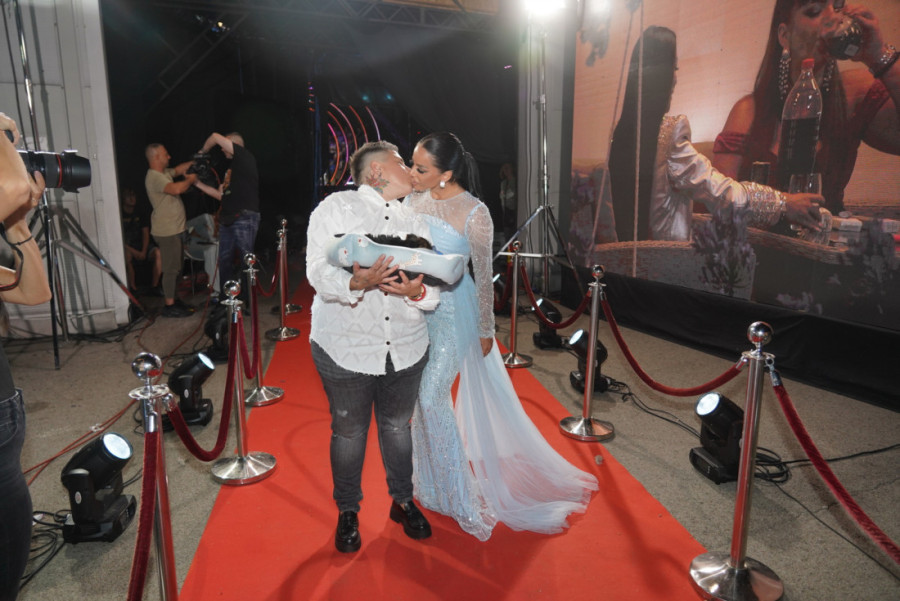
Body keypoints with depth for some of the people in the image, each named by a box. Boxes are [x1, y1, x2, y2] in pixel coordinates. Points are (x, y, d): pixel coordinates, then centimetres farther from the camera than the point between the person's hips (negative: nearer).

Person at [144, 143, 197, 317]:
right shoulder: (154, 177, -18)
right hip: (167, 231, -11)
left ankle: (173, 299, 26)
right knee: (171, 269, -7)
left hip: (175, 229, 11)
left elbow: (178, 169, 29)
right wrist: (190, 180, -15)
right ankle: (169, 306, -1)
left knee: (176, 268, 16)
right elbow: (176, 189, -32)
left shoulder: (164, 173, 14)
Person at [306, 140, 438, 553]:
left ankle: (403, 501, 39)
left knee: (397, 427, 17)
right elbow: (318, 270, -13)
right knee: (348, 432, 10)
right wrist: (355, 283, -33)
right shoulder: (336, 207, -2)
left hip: (405, 348, 4)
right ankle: (348, 512, 33)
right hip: (345, 348, -3)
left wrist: (418, 291, -21)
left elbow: (435, 288, 2)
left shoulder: (414, 220, 11)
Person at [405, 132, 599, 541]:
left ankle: (458, 495, 13)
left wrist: (485, 331, -3)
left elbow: (484, 276, -9)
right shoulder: (413, 198, -1)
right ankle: (430, 479, 37)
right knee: (419, 394, 13)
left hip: (452, 311, -6)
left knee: (431, 396, -8)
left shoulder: (474, 214, -18)